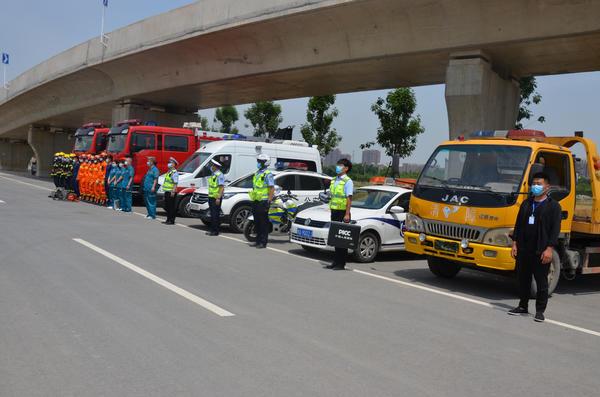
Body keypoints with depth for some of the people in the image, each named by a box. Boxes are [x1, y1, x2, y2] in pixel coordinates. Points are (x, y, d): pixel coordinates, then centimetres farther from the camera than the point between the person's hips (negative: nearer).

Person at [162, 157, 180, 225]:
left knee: (171, 207, -7)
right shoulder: (169, 172, 19)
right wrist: (165, 191, 23)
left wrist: (173, 191, -27)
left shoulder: (174, 173, -12)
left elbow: (175, 183, -20)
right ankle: (168, 220, 22)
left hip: (171, 192, -10)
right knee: (167, 206, 14)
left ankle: (172, 220, -5)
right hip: (167, 191, 10)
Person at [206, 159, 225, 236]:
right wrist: (209, 196, 18)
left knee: (215, 215, -7)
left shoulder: (219, 175, -13)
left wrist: (218, 198, -24)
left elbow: (222, 187, -19)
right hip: (211, 197, 10)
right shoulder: (213, 175, 18)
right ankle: (212, 229, 18)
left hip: (216, 198, -10)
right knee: (212, 214, 12)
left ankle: (215, 231, -4)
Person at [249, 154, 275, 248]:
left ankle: (263, 242, -1)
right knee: (257, 222, 12)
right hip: (256, 201, 9)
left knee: (263, 222, -5)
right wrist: (253, 199, 20)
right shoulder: (257, 173, 16)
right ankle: (258, 241, 20)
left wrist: (269, 201, -20)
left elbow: (272, 188, -15)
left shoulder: (267, 174, -10)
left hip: (263, 201, -9)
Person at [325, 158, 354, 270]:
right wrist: (331, 211, 14)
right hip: (334, 211, 8)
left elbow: (349, 199, -14)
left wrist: (347, 214, -19)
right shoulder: (334, 180, 15)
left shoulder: (348, 181, -9)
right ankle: (336, 262, 17)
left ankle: (341, 263, 1)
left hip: (342, 212, -8)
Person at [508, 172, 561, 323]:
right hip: (524, 249, 5)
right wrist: (515, 244, 9)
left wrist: (550, 249, -16)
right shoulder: (526, 204, 14)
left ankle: (540, 310, 9)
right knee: (523, 279, 12)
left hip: (541, 251, -5)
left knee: (541, 282, 1)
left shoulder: (553, 206, -3)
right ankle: (523, 306, 24)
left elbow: (555, 229, -8)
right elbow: (518, 224, 16)